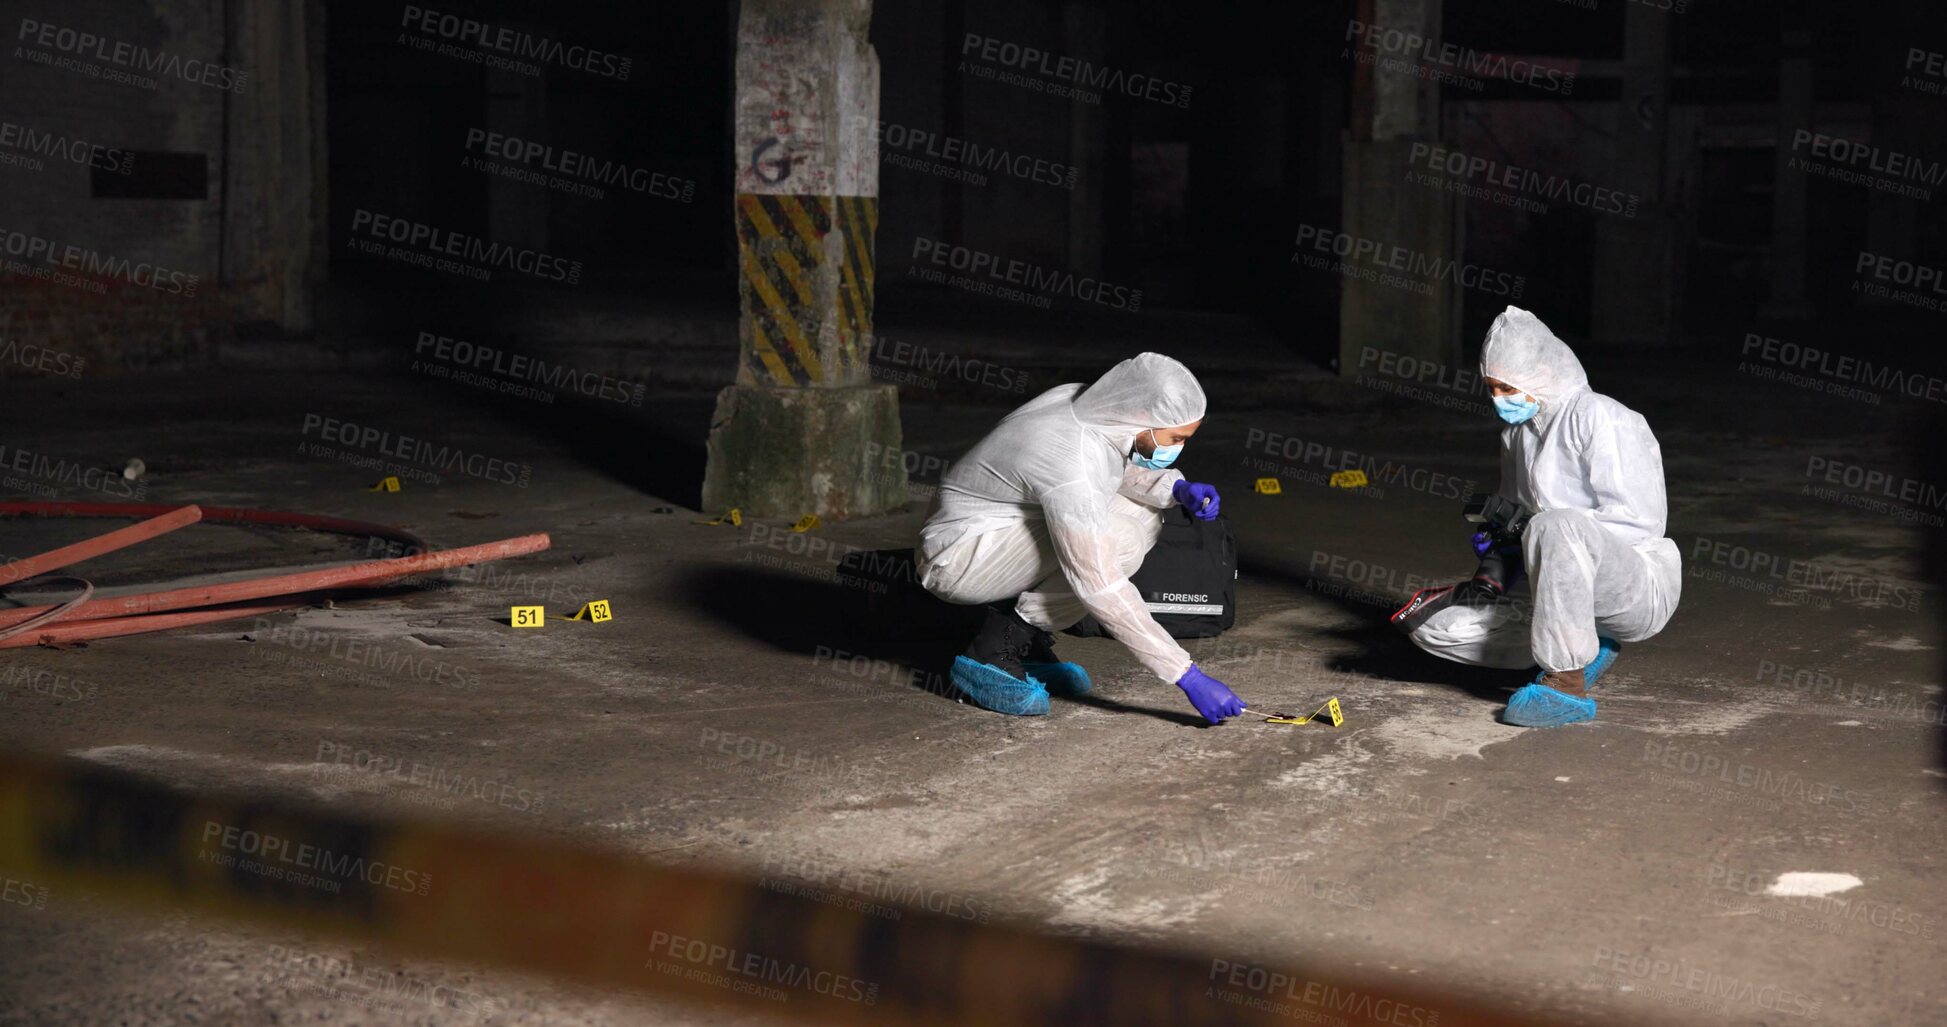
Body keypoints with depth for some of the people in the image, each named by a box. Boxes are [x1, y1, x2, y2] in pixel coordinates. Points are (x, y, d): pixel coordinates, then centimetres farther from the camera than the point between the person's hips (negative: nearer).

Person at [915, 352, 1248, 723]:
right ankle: (994, 651, -12)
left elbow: (1123, 470, 16)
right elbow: (1101, 589, -31)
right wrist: (1187, 675, -29)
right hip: (958, 559, -9)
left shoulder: (1088, 402, -7)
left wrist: (1176, 488, -5)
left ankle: (1026, 639, 5)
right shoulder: (1071, 469, -32)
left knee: (1143, 515, 2)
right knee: (1118, 539, -24)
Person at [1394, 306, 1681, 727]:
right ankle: (1582, 647, 3)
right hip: (1570, 594, 8)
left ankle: (1565, 685, -29)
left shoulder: (1597, 419, -13)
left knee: (1554, 526, -39)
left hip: (1641, 586, -8)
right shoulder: (1517, 432, 12)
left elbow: (1636, 521, -20)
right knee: (1433, 624, -5)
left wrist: (1521, 526, -20)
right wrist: (1495, 567, 0)